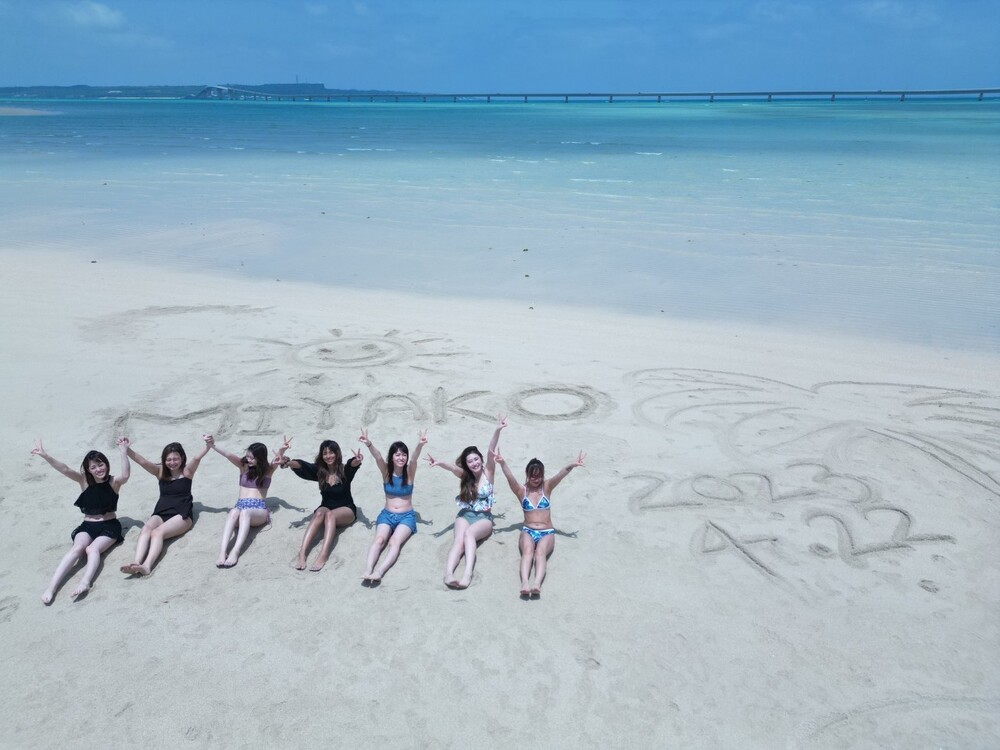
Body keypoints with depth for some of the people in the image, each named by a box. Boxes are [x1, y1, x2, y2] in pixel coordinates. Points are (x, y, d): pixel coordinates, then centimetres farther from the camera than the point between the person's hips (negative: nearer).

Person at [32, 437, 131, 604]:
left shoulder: (114, 482, -4)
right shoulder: (84, 481, 1)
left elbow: (125, 476, -28)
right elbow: (65, 470, -14)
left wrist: (124, 452, -36)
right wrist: (45, 455, -29)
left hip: (109, 526, -1)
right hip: (87, 526, 2)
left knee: (92, 549, -30)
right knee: (77, 548, -28)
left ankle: (85, 582, -53)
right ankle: (51, 587, -41)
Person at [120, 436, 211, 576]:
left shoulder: (187, 471, 2)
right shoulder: (160, 471, 11)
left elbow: (197, 458, -17)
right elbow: (142, 461, -3)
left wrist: (208, 445, -37)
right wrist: (126, 449, -19)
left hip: (182, 515, -4)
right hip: (161, 513, 4)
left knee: (157, 532, -30)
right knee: (145, 529, -27)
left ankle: (147, 565, -51)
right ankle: (136, 562, -48)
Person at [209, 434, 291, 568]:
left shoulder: (268, 470, 8)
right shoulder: (243, 465, 12)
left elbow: (278, 459, -12)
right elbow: (229, 455, -5)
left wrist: (282, 450, -35)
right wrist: (213, 445, -22)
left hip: (259, 509, -2)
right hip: (240, 505, 2)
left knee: (245, 512, -37)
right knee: (233, 512, -35)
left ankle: (235, 552, -54)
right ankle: (222, 551, -52)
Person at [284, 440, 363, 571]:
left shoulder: (345, 470, -8)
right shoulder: (319, 470, 0)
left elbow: (353, 464, -31)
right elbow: (301, 465, -17)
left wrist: (357, 461, -57)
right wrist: (287, 462, -40)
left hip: (346, 510, -2)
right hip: (326, 507, 3)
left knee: (330, 514, -35)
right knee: (320, 513, -32)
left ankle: (323, 556, -52)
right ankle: (302, 553, -47)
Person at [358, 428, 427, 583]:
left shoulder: (409, 472, -5)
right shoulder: (386, 472, -2)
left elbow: (414, 459, -26)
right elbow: (377, 457, -22)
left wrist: (420, 445, -48)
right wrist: (368, 444, -43)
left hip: (407, 516, -2)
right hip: (387, 515, 2)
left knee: (395, 541, -29)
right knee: (379, 539, -27)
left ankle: (380, 571, -47)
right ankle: (368, 569, -45)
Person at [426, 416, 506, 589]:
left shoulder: (488, 472, 0)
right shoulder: (465, 476, 4)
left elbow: (491, 452, -16)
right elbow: (452, 467, -19)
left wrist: (497, 430, -33)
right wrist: (439, 463, -42)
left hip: (484, 518, -2)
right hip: (465, 515, 2)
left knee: (469, 533, -34)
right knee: (459, 541, -29)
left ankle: (468, 573, -52)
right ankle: (448, 574, -53)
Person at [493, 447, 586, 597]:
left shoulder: (547, 487, 8)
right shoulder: (521, 490, 8)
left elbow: (560, 474, -10)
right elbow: (510, 477, -10)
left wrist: (572, 465, -29)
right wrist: (502, 463, -30)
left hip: (547, 533, 0)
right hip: (527, 531, 0)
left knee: (540, 552, -33)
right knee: (527, 550, -33)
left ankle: (537, 583, -57)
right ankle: (525, 582, -57)